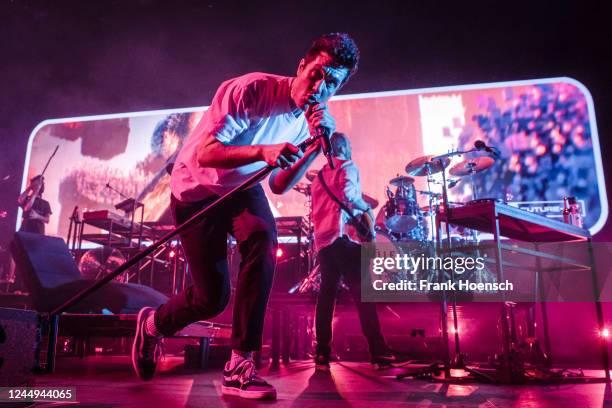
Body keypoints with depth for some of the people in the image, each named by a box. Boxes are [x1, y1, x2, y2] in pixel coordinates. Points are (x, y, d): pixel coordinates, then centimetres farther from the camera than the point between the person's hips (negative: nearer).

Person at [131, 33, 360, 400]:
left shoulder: (312, 116, -7)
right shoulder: (250, 90, -25)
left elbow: (280, 186, -11)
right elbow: (203, 153, -30)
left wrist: (317, 147, -26)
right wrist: (263, 151, -45)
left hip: (242, 188, 4)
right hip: (198, 190, -4)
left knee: (264, 241, -30)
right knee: (213, 298, -5)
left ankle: (240, 367, -19)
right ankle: (151, 324, 31)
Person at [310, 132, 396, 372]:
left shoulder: (319, 176, 25)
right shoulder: (348, 167, 3)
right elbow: (347, 193, -16)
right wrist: (367, 209, -2)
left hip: (322, 240, 7)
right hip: (343, 236, -7)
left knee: (326, 294, 7)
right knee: (362, 294, -6)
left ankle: (322, 355, 5)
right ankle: (379, 353, -7)